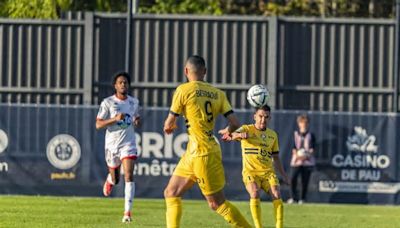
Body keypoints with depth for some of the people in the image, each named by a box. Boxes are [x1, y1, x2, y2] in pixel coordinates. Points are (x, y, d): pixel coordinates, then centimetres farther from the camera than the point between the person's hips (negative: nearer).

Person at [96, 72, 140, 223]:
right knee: (115, 179, 14)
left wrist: (137, 121, 0)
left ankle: (127, 212, -18)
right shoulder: (107, 103, -6)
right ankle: (110, 180, 54)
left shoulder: (134, 102, 5)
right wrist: (115, 119, -23)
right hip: (112, 144, -1)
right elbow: (98, 125, -10)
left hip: (128, 144, 1)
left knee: (129, 176, -17)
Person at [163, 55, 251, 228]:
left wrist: (169, 127, 22)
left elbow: (169, 124, -3)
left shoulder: (184, 90, -10)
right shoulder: (218, 94, 6)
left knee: (217, 203, 1)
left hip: (202, 154, -7)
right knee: (171, 193, 14)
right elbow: (235, 124, 0)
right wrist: (227, 131, 24)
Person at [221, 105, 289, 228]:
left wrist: (283, 174, 19)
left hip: (268, 172, 4)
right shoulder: (247, 129, 0)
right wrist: (239, 135, -43)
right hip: (250, 171, -4)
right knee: (255, 194, -28)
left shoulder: (272, 134, 14)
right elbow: (232, 135, -20)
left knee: (277, 195, -18)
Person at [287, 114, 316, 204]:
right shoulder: (296, 134, 10)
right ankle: (293, 197, -5)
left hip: (307, 160, 0)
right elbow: (294, 147, 5)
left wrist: (306, 156, -16)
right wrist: (296, 154, -15)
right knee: (293, 178, -16)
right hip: (296, 160, 0)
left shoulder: (310, 135, 9)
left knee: (305, 180, -2)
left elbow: (312, 149, 2)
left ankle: (302, 199, 7)